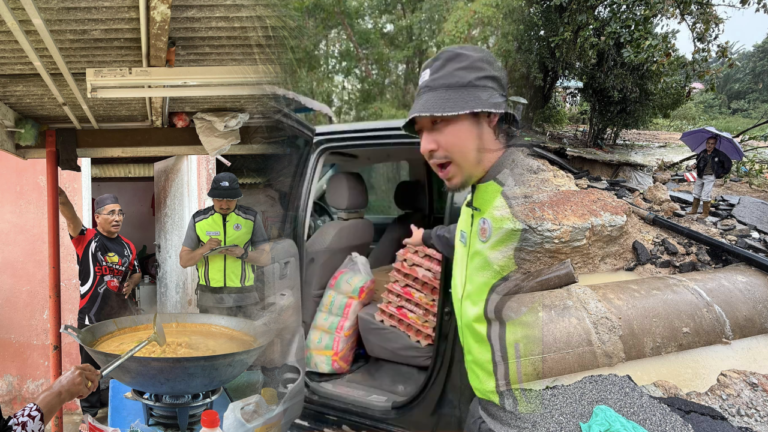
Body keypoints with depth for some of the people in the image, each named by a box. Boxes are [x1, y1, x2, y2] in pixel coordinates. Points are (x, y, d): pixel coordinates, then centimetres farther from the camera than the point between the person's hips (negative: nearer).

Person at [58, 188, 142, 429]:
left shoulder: (127, 246, 6)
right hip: (91, 315, -4)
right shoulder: (86, 239, -9)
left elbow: (136, 273, 21)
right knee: (90, 365, 7)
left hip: (121, 313, 4)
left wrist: (131, 283, -3)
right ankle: (89, 411, 25)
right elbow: (72, 219, -31)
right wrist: (62, 198, -52)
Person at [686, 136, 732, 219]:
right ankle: (694, 210, 27)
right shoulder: (702, 153, 0)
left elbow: (728, 162, -2)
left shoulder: (719, 154, -11)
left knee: (705, 196, -6)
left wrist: (724, 172, 0)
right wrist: (694, 165, -5)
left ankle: (705, 213, 7)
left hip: (709, 177, -5)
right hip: (700, 176, 5)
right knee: (696, 193, 13)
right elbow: (698, 161, 17)